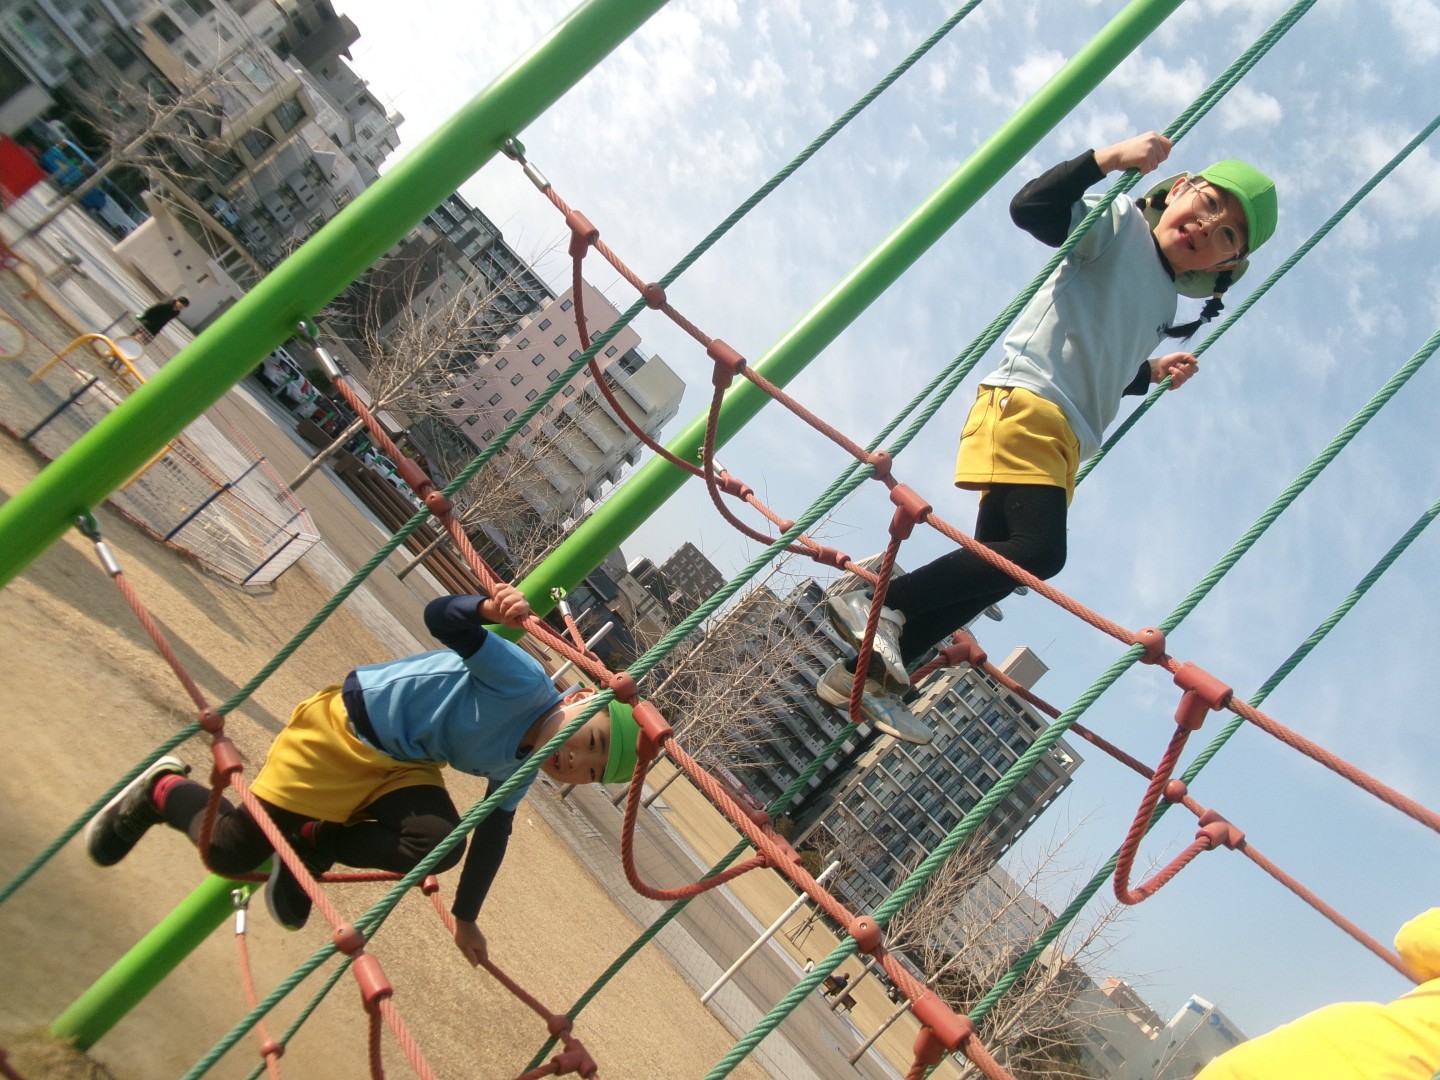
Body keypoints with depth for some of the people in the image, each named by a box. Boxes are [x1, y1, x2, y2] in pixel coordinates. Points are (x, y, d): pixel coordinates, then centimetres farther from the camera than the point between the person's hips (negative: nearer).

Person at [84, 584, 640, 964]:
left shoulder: (520, 768, -3)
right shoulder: (526, 682, -28)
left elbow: (493, 829, 12)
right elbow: (440, 617, -33)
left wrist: (465, 916, 15)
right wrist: (487, 610, -54)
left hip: (402, 765, 7)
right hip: (346, 729, -7)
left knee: (439, 843, -22)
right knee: (231, 850, -3)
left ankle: (312, 845, 6)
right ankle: (164, 789, 31)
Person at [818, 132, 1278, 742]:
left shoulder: (1164, 304, 25)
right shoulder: (1120, 223, 4)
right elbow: (1031, 206, -13)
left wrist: (1150, 373, 30)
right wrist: (1109, 159, -19)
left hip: (1067, 439, 9)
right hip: (1025, 403, -9)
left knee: (994, 565, 3)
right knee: (1039, 550, -24)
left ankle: (874, 677, 7)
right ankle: (878, 601, -17)